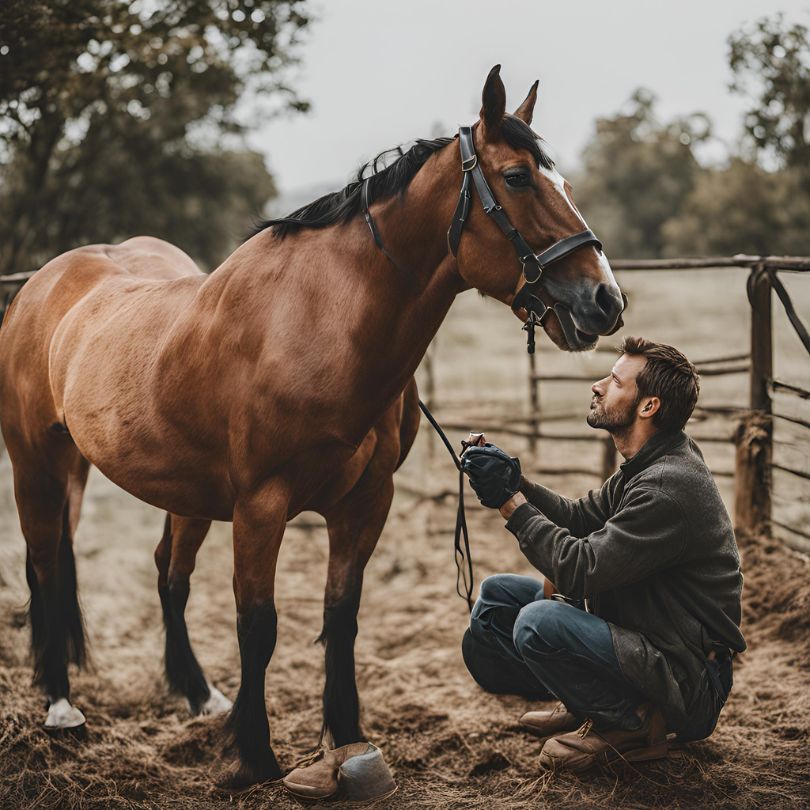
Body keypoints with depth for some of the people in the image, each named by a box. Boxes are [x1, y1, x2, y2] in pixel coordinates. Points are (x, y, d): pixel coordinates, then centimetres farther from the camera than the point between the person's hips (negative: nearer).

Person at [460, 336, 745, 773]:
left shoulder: (669, 486, -26)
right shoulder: (646, 465, 6)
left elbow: (581, 570, -27)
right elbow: (580, 517, 14)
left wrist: (510, 502, -20)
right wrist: (516, 482, -2)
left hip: (687, 683, -10)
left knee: (537, 621, -32)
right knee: (496, 594, 8)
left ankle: (633, 725, -10)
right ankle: (586, 703, 10)